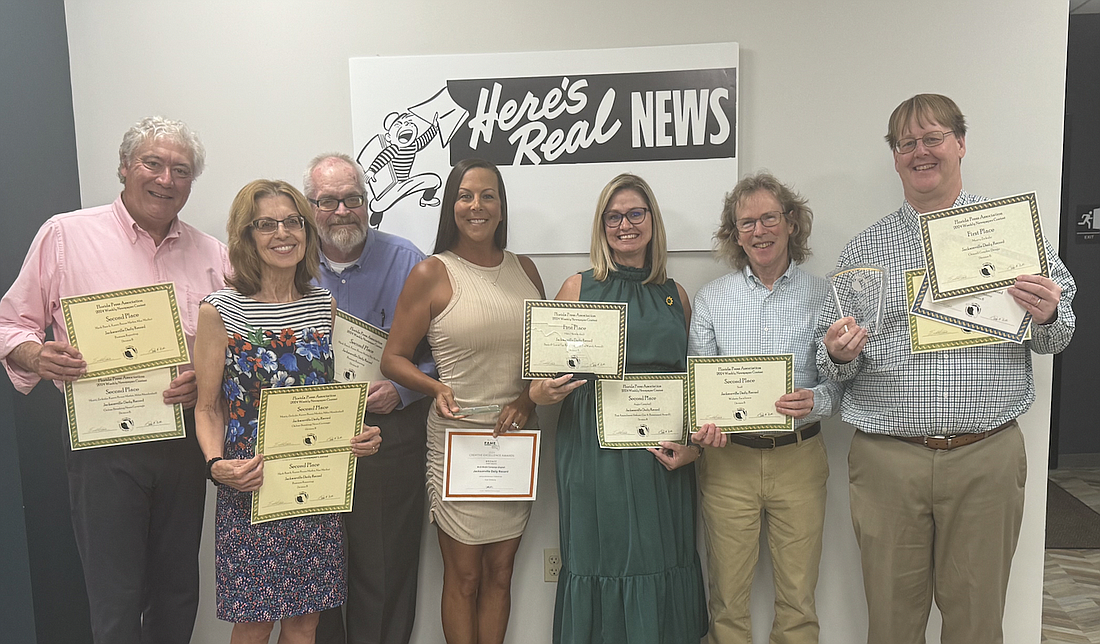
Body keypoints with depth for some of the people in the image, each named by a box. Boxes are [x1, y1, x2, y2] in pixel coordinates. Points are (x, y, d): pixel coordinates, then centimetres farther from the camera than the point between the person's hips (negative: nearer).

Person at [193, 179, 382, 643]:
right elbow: (208, 407, -3)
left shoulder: (324, 305, 6)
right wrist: (216, 463, -20)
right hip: (249, 487, -3)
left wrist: (360, 435, -3)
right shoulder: (220, 310, -7)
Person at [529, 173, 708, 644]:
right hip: (596, 455, -2)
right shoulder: (578, 288, 3)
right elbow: (548, 373, 3)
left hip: (662, 460, 3)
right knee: (601, 563, 3)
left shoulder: (675, 296, 11)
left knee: (660, 563, 8)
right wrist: (542, 393, -19)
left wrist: (693, 442, 0)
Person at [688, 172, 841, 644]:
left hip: (799, 458, 0)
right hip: (728, 458, 0)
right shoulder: (710, 299, 5)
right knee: (727, 596, 7)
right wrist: (706, 422, -14)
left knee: (798, 597, 8)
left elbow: (841, 382, 2)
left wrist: (815, 401, -19)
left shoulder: (821, 295, 4)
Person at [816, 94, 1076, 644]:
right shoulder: (863, 249, 8)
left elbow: (1057, 338, 11)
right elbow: (830, 364, 8)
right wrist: (840, 354, -14)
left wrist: (1047, 317, -10)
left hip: (986, 457, 0)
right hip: (886, 458, 0)